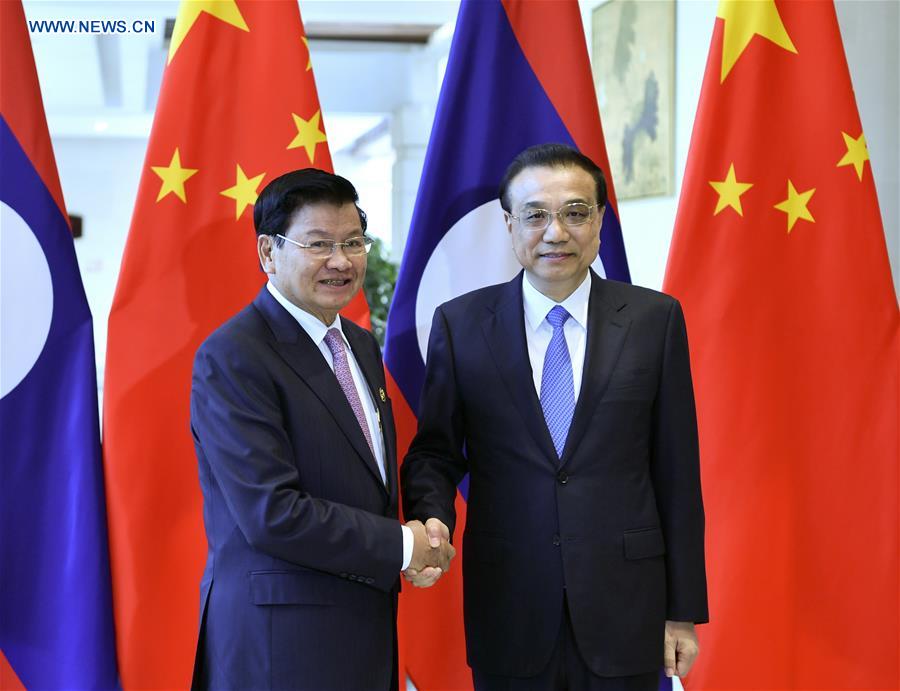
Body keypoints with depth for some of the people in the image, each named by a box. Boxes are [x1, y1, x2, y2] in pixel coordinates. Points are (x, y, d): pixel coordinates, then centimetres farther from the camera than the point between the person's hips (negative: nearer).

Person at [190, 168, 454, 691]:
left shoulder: (362, 346, 12)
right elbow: (271, 513, -22)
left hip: (367, 627, 8)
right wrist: (401, 546, -14)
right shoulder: (231, 358, -15)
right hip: (279, 639, -8)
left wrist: (423, 539, -2)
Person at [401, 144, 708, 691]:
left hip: (624, 607, 0)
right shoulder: (460, 324, 1)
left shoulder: (654, 319, 0)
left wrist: (685, 610, 1)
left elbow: (676, 471, 1)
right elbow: (435, 452, 5)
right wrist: (433, 520, -17)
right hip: (508, 611, 0)